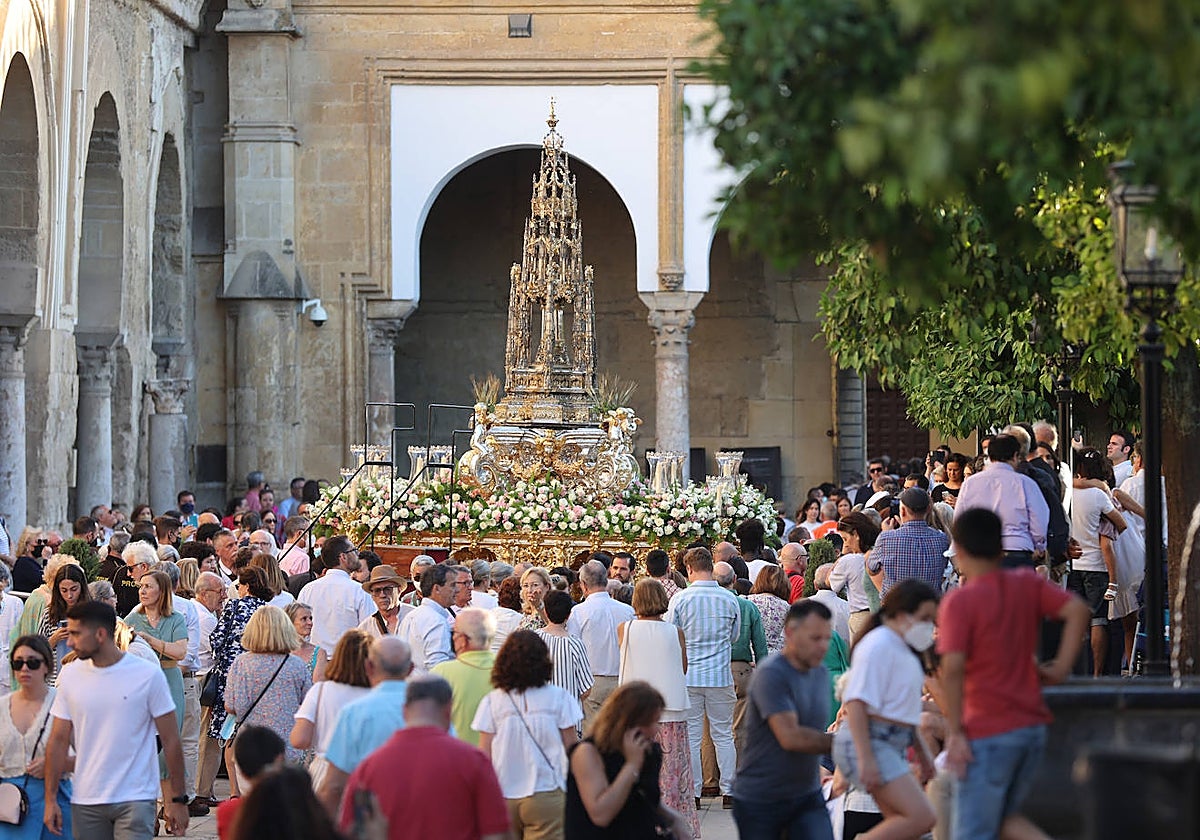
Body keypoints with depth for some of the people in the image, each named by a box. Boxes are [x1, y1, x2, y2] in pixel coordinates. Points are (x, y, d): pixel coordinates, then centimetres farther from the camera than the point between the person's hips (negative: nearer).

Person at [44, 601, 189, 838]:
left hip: (135, 799, -4)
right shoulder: (71, 675, 3)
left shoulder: (148, 675, -6)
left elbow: (170, 741, -3)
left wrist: (178, 800, -3)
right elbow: (58, 741, 7)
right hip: (85, 801, 4)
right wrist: (51, 800, 4)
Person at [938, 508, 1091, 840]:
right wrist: (1062, 666, -1)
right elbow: (1078, 610, -6)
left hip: (988, 734, -7)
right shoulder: (1028, 584, 5)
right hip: (1033, 726, 7)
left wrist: (955, 732, -15)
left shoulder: (959, 601, -11)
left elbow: (953, 667, -19)